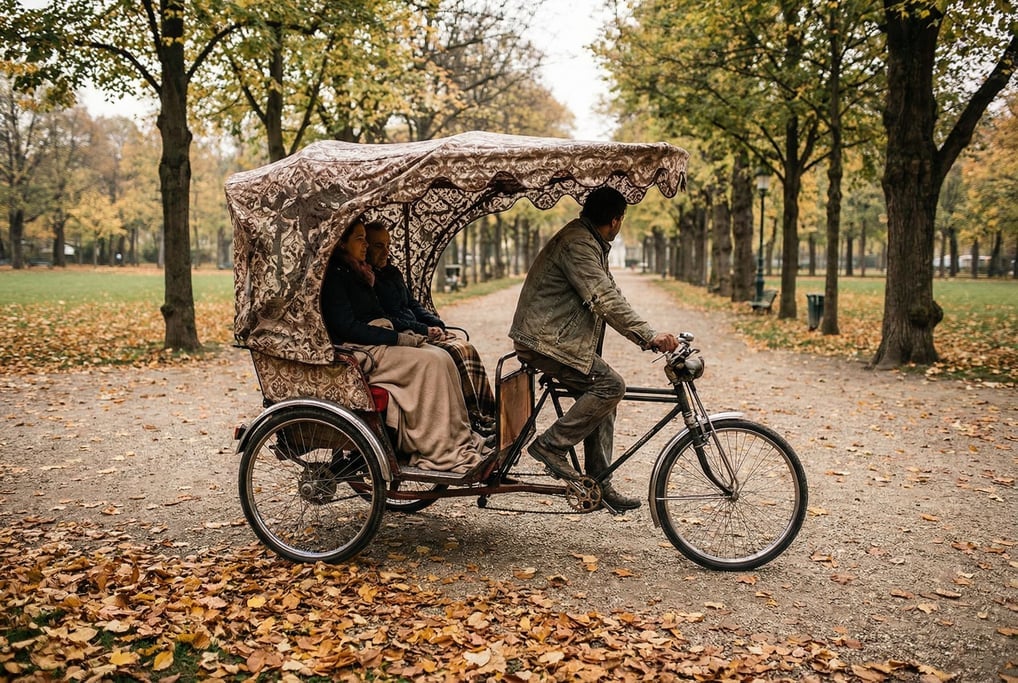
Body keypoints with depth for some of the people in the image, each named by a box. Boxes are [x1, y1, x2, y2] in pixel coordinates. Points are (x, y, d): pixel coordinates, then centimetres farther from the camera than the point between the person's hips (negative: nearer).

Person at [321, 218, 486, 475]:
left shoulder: (358, 273, 21)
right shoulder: (334, 275, -8)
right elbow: (346, 326, -17)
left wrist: (404, 336, 3)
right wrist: (398, 338, -16)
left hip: (380, 343, 9)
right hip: (357, 352, -9)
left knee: (441, 357, -12)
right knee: (430, 362, -24)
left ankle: (462, 442, -15)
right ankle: (440, 452, -22)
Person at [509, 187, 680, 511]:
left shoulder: (591, 243, 17)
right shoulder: (577, 244, -18)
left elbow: (609, 296, 17)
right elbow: (605, 300, -26)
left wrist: (648, 336, 8)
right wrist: (648, 335, -27)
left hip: (559, 336, 11)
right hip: (545, 340, -11)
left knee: (601, 398, 8)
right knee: (610, 385, -17)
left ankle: (600, 483, 13)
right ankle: (551, 445, -8)